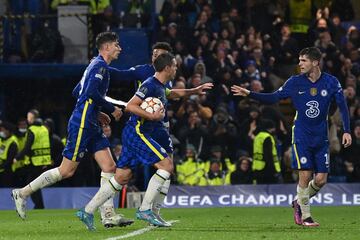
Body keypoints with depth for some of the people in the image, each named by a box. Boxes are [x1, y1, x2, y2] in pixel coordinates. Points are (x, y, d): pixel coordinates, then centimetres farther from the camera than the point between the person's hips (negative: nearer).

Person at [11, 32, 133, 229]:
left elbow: (77, 92, 25)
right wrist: (112, 110, -13)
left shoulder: (97, 65, 20)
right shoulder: (100, 65, -10)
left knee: (109, 167, 0)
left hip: (91, 125, 10)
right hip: (82, 124, -10)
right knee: (66, 171, -6)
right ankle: (23, 193, 4)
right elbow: (92, 92, -24)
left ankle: (108, 215, -3)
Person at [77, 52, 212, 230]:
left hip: (134, 134, 10)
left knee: (122, 177, 8)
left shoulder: (159, 87, 16)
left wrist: (195, 90, 34)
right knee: (166, 165, -12)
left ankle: (88, 211, 8)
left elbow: (173, 93, 38)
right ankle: (145, 209, -12)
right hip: (136, 133, -10)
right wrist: (152, 116, -24)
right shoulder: (150, 85, -14)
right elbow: (130, 106, -20)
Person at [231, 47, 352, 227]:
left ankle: (299, 202, 25)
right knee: (305, 175, -10)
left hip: (321, 137, 2)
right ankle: (305, 216, 3)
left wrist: (347, 131, -5)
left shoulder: (331, 82, -4)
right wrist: (249, 94, -6)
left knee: (321, 179, -2)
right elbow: (273, 98, 2)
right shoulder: (295, 82, -4)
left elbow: (342, 106, 2)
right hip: (301, 136, -1)